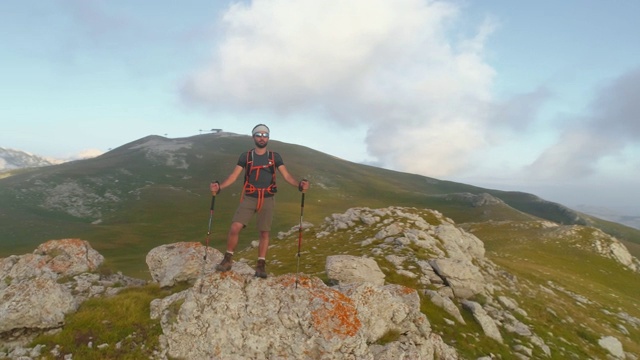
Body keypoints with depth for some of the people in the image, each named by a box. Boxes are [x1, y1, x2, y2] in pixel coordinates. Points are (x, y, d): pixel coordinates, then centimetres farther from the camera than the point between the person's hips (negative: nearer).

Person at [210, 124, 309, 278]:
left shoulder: (274, 156, 4)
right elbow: (233, 176, -1)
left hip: (267, 200, 1)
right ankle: (228, 260, 8)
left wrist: (299, 184, -20)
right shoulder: (245, 156, 3)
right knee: (234, 228, -11)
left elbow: (286, 175, -1)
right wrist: (219, 186, -19)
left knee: (265, 233, 3)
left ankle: (261, 265, 14)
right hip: (249, 199, 0)